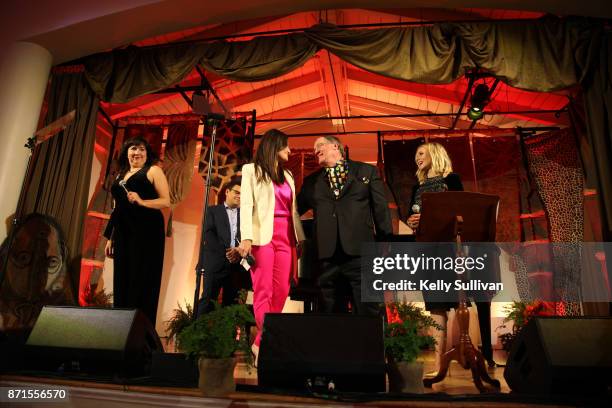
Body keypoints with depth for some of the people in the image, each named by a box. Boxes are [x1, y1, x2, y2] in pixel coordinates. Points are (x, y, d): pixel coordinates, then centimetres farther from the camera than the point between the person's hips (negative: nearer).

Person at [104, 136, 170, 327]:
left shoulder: (153, 171, 5)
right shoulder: (121, 176, 22)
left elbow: (166, 201, -4)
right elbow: (117, 209, 22)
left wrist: (141, 202, -18)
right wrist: (110, 238, 17)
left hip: (146, 231, -6)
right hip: (123, 233, 6)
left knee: (141, 281, -8)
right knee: (122, 281, 5)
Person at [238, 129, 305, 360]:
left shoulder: (287, 175, 22)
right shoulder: (252, 170, 7)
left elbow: (293, 209, 18)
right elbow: (246, 205, -4)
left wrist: (301, 238, 10)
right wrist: (247, 237, -16)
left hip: (286, 236, 6)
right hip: (263, 235, -5)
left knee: (281, 291, 1)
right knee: (263, 292, -7)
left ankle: (261, 344, 12)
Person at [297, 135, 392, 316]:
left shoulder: (367, 172, 10)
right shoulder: (312, 181, 17)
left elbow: (381, 208, 6)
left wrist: (385, 243, 1)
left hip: (360, 253, -2)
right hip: (327, 256, 3)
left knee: (367, 311, 1)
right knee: (329, 315, 8)